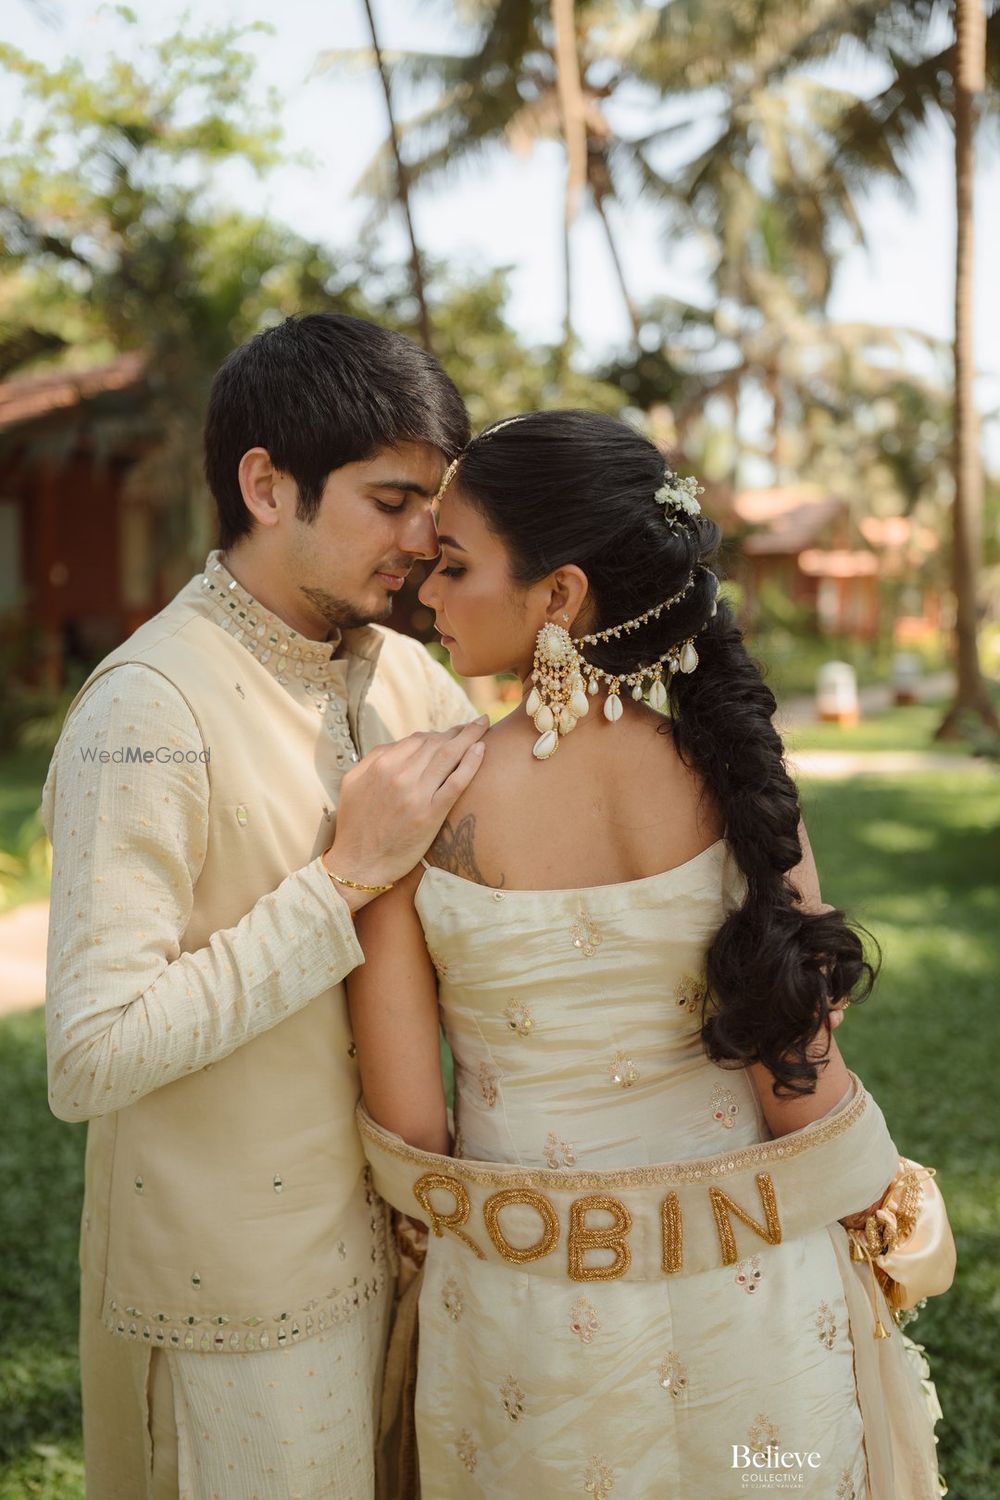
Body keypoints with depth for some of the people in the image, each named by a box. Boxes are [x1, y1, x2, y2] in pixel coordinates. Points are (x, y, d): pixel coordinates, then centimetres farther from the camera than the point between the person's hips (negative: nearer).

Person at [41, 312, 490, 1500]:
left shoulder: (405, 674, 0)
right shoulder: (154, 709, -23)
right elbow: (89, 1060, -28)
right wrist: (349, 876, -27)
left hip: (387, 1226, 7)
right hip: (242, 1284, -7)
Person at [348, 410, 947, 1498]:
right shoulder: (732, 770, -16)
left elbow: (406, 1124, -14)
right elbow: (804, 1084, -13)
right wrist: (883, 1228, 7)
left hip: (529, 1324, -1)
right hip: (753, 1303, 1)